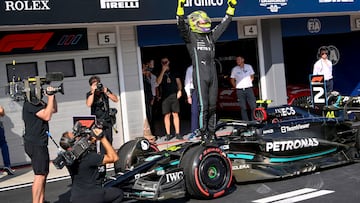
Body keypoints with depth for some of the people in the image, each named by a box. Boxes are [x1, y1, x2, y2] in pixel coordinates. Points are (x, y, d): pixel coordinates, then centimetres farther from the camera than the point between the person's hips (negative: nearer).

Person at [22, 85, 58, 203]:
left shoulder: (38, 103, 13)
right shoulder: (29, 105, -15)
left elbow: (54, 110, 21)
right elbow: (47, 116, -23)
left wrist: (52, 96, 7)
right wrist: (50, 97, -17)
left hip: (40, 143, 10)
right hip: (35, 144, -10)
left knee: (44, 173, 14)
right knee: (40, 175, -12)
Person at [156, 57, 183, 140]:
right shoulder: (160, 73, 11)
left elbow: (178, 82, 15)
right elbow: (158, 82, -6)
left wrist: (179, 90, -2)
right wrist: (163, 71, -9)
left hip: (174, 95, 1)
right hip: (165, 96, -1)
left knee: (175, 114, -1)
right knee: (167, 115, -2)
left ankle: (177, 133, 1)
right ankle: (168, 134, 1)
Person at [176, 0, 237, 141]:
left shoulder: (210, 35, 19)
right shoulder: (190, 36, 2)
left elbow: (223, 25, 26)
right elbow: (181, 26, -14)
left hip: (213, 74, 6)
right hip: (200, 74, -6)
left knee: (213, 104, 8)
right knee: (203, 105, -7)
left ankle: (211, 132, 16)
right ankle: (203, 132, 2)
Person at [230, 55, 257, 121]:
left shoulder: (249, 67, 6)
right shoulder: (234, 69, 3)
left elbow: (252, 77, 16)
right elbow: (232, 80, 9)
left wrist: (248, 83, 8)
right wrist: (236, 87, 1)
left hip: (249, 89, 0)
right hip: (240, 90, 0)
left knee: (253, 106, -4)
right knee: (243, 108, 2)